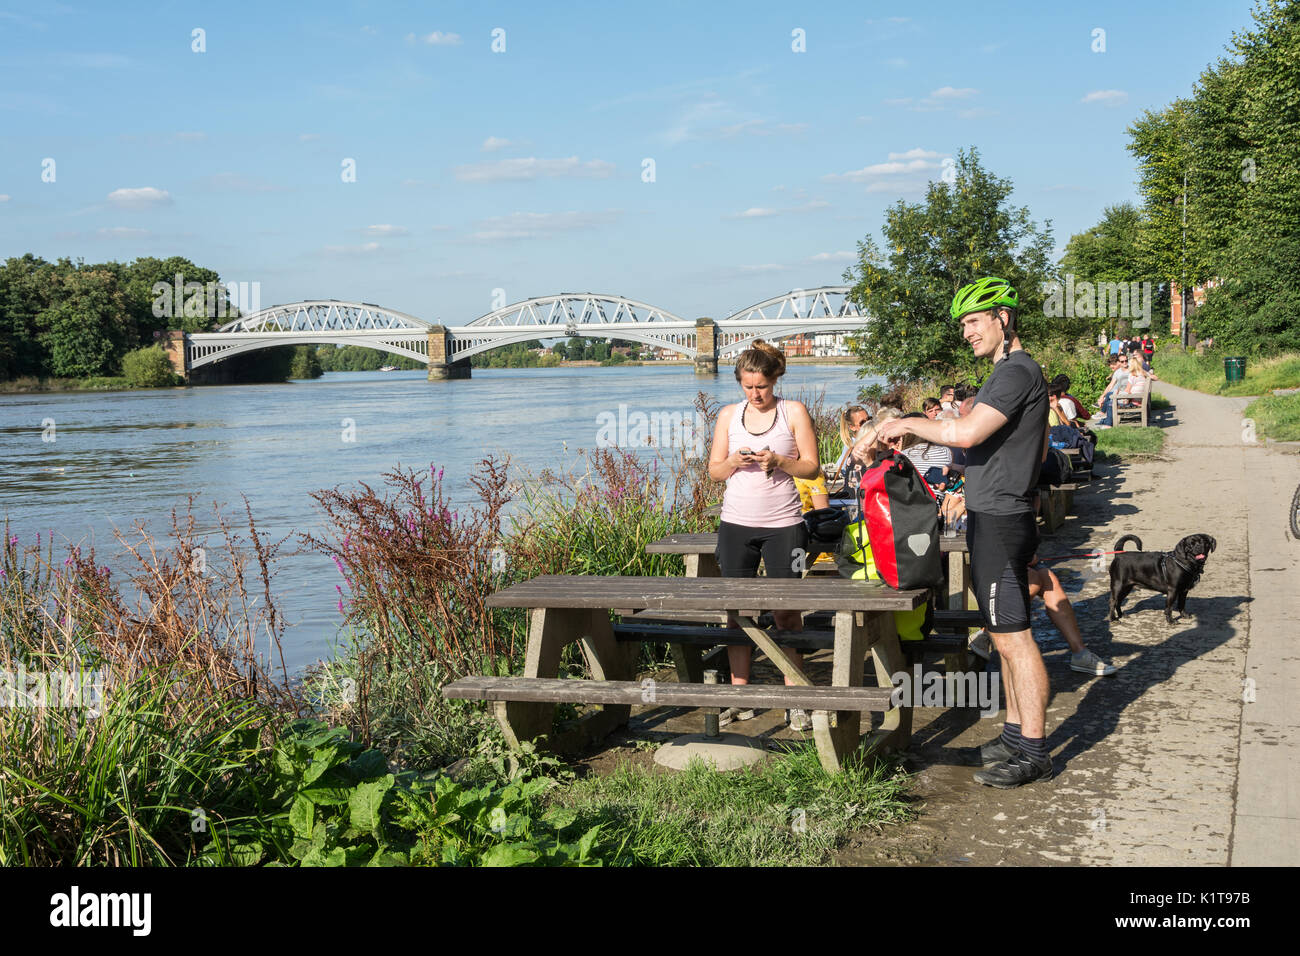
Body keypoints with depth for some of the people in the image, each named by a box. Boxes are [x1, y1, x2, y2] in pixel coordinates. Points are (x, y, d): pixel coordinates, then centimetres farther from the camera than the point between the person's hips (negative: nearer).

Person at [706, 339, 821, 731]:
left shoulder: (794, 412, 3)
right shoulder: (729, 415, 10)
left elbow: (811, 467, 1)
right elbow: (714, 470, 12)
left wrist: (778, 461, -16)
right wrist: (734, 461, -9)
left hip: (782, 525, -2)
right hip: (736, 524, 3)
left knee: (786, 612, -2)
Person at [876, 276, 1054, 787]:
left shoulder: (1017, 372, -17)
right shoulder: (1011, 371, 17)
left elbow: (966, 433, -28)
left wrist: (909, 424, -15)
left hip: (999, 523, -11)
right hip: (993, 517, 11)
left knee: (1013, 638, -7)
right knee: (1006, 637, 16)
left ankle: (1034, 753, -2)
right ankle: (1016, 731, 26)